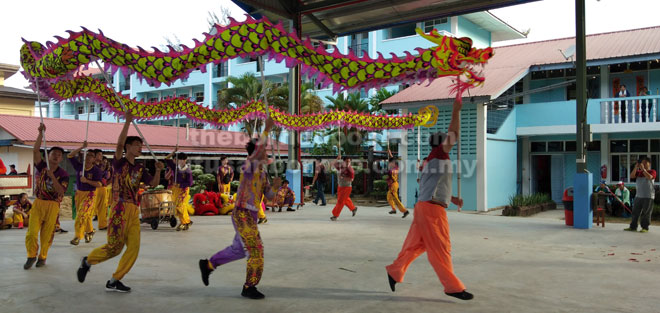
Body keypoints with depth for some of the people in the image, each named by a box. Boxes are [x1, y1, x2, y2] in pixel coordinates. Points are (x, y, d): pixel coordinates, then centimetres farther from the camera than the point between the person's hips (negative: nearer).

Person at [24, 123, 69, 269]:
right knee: (32, 232, -4)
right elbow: (35, 150, -14)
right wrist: (41, 133, -23)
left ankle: (42, 257, 23)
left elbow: (61, 192, -17)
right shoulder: (41, 167, -1)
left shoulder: (63, 174, -5)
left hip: (53, 205, -1)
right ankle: (31, 256, 16)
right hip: (38, 202, 1)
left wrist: (52, 177, -26)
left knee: (47, 234, 4)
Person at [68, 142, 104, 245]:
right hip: (79, 193, 5)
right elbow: (70, 156, -5)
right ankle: (89, 231, 34)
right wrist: (82, 148, -11)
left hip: (90, 194, -5)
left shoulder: (97, 170, -11)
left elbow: (99, 184, -16)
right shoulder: (79, 166, 0)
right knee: (85, 215, 13)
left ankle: (77, 236, -8)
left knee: (82, 214, -13)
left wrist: (87, 181, -25)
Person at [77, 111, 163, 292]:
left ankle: (114, 282, 6)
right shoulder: (119, 162, 0)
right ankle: (87, 261, 22)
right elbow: (120, 144, -16)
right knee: (115, 247, -6)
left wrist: (158, 170, -6)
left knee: (133, 248, -2)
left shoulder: (140, 169, 17)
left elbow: (153, 183, 11)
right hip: (120, 208, -6)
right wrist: (128, 121, -18)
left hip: (134, 211, 6)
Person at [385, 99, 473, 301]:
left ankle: (395, 271, 25)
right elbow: (454, 134, -14)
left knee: (416, 245, 15)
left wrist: (453, 199, 13)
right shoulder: (436, 155, -4)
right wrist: (456, 111, -9)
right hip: (431, 209, -9)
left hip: (427, 208, 9)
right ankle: (453, 286, 1)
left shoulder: (435, 162, 22)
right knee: (440, 248, -4)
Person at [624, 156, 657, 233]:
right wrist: (636, 167, -10)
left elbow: (649, 177, -22)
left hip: (648, 196, -5)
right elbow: (631, 176, -2)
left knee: (646, 213, -2)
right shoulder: (639, 172, 13)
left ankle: (645, 228, 6)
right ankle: (633, 227, 12)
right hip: (638, 196, 5)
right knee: (635, 212, 6)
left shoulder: (652, 171, -1)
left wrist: (643, 169, -21)